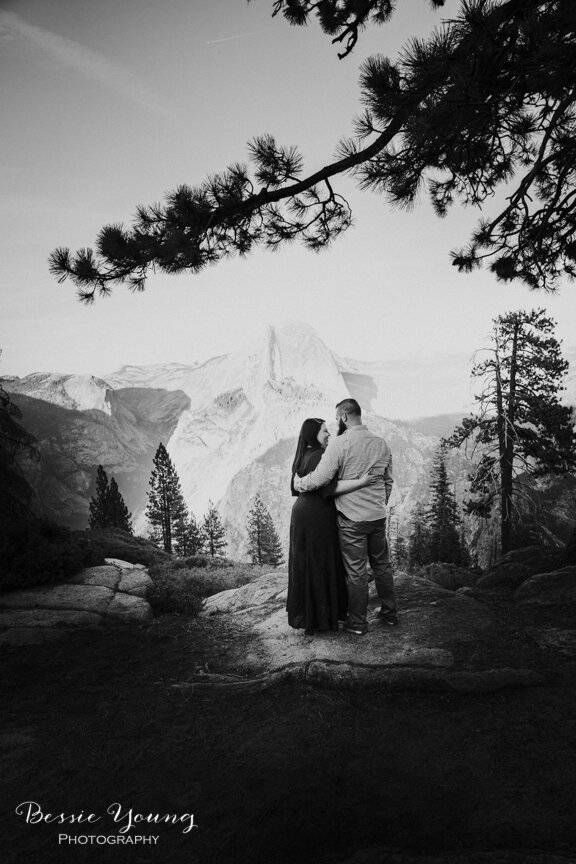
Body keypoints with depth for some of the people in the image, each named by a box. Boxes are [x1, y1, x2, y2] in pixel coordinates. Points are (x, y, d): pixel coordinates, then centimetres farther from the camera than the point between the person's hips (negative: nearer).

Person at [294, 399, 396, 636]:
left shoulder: (339, 444, -15)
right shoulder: (381, 443, 4)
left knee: (356, 572, 4)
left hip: (352, 518, -5)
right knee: (382, 565, 18)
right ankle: (389, 613, 30)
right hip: (378, 516, 6)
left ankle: (357, 622, 15)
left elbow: (319, 479, -18)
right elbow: (388, 481, 13)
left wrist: (297, 483, 1)